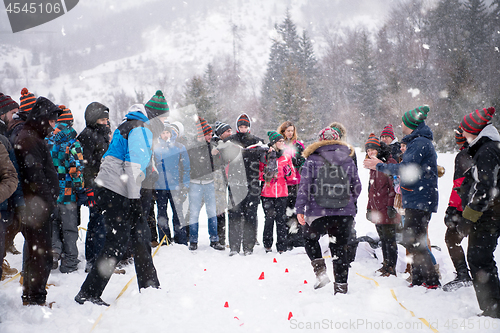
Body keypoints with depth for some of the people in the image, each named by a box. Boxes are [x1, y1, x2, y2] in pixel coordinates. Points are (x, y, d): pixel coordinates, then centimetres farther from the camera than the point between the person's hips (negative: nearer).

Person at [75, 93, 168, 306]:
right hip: (116, 193, -11)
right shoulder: (140, 129, -10)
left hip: (116, 191, 11)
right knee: (117, 243, -10)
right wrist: (134, 198, -20)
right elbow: (133, 164, -19)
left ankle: (150, 288, 20)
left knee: (141, 237, 12)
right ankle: (88, 294, -4)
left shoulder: (135, 127, 22)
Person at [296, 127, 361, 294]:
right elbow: (357, 187, 12)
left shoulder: (312, 161, -2)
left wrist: (300, 209, -5)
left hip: (318, 212, -2)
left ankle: (320, 270, 2)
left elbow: (304, 186, -7)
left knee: (310, 239, 21)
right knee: (340, 248, 10)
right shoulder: (349, 161, 7)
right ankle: (341, 286, 8)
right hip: (345, 212, 2)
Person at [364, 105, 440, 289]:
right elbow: (409, 167, 21)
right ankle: (418, 280, 22)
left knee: (412, 241, -10)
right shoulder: (419, 141, 18)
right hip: (417, 200, 11)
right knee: (413, 241, 14)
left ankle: (432, 281, -5)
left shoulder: (419, 143, -15)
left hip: (419, 200, -11)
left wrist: (380, 166, -11)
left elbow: (405, 169, -22)